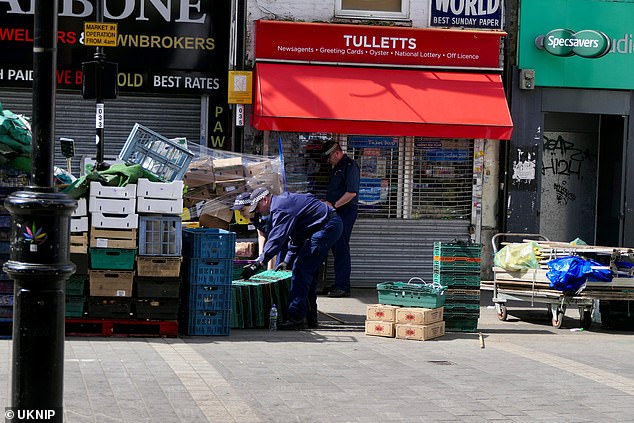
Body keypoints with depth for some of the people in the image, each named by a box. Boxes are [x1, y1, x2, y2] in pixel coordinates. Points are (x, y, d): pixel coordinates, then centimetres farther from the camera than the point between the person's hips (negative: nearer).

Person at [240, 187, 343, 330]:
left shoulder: (280, 208, -14)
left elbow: (277, 238, -25)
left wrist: (259, 263, -27)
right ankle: (310, 318, 20)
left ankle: (296, 318, -15)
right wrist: (288, 260, 24)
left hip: (327, 226, -11)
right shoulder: (284, 200, 21)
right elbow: (294, 235, 28)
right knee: (308, 271, 15)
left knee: (301, 269, -12)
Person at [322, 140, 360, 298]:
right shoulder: (337, 167, 20)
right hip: (337, 213, 10)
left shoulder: (350, 166, -11)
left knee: (341, 249, -10)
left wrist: (334, 205, -17)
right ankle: (340, 285, 13)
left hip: (346, 212, -10)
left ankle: (343, 287, -8)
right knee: (337, 249, 9)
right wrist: (327, 202, 13)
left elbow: (352, 192, -20)